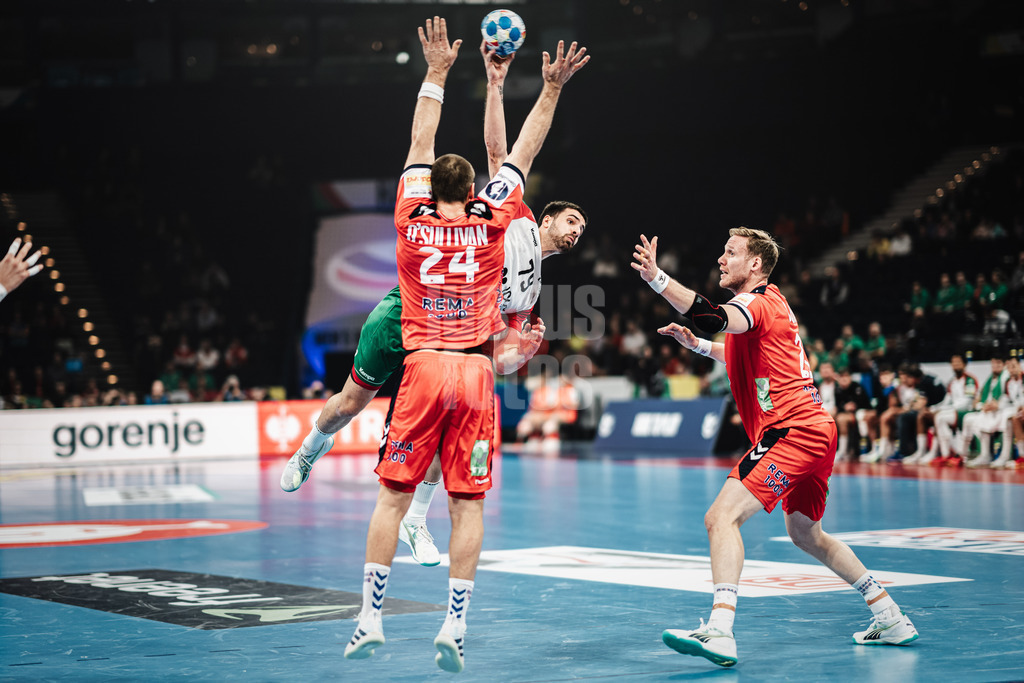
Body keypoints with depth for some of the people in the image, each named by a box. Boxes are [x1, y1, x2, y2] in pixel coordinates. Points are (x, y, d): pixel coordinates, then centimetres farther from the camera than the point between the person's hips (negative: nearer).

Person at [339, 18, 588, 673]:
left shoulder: (412, 222, 3)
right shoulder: (490, 223, 2)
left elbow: (421, 145, 13)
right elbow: (522, 154, 11)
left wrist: (436, 73, 21)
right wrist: (550, 90, 18)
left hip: (423, 369, 0)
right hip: (475, 373, 0)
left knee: (394, 496, 4)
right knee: (468, 505, 1)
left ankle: (370, 621, 2)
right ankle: (454, 631, -2)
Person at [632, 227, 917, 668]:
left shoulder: (758, 303, -9)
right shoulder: (769, 302, 21)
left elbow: (713, 318, -32)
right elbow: (743, 357, 39)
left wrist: (657, 278, -40)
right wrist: (697, 345, 27)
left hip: (790, 430, -11)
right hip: (816, 433, 11)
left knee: (721, 517, -20)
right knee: (807, 535, 25)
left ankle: (719, 632, -34)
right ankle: (892, 621, 31)